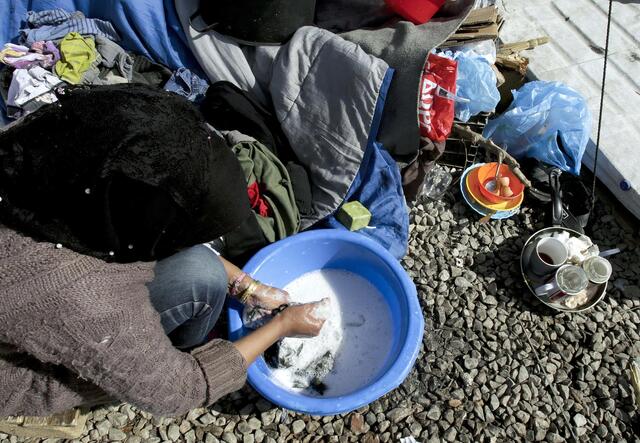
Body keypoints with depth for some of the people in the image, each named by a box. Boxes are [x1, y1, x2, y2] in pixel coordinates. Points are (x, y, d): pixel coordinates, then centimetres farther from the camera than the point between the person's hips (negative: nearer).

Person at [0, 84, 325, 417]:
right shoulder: (85, 301, -44)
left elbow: (146, 233, -7)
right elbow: (172, 395, -24)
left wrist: (246, 285, -8)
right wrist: (282, 325, -16)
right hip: (34, 370, -6)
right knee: (201, 275, -25)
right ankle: (183, 350, 10)